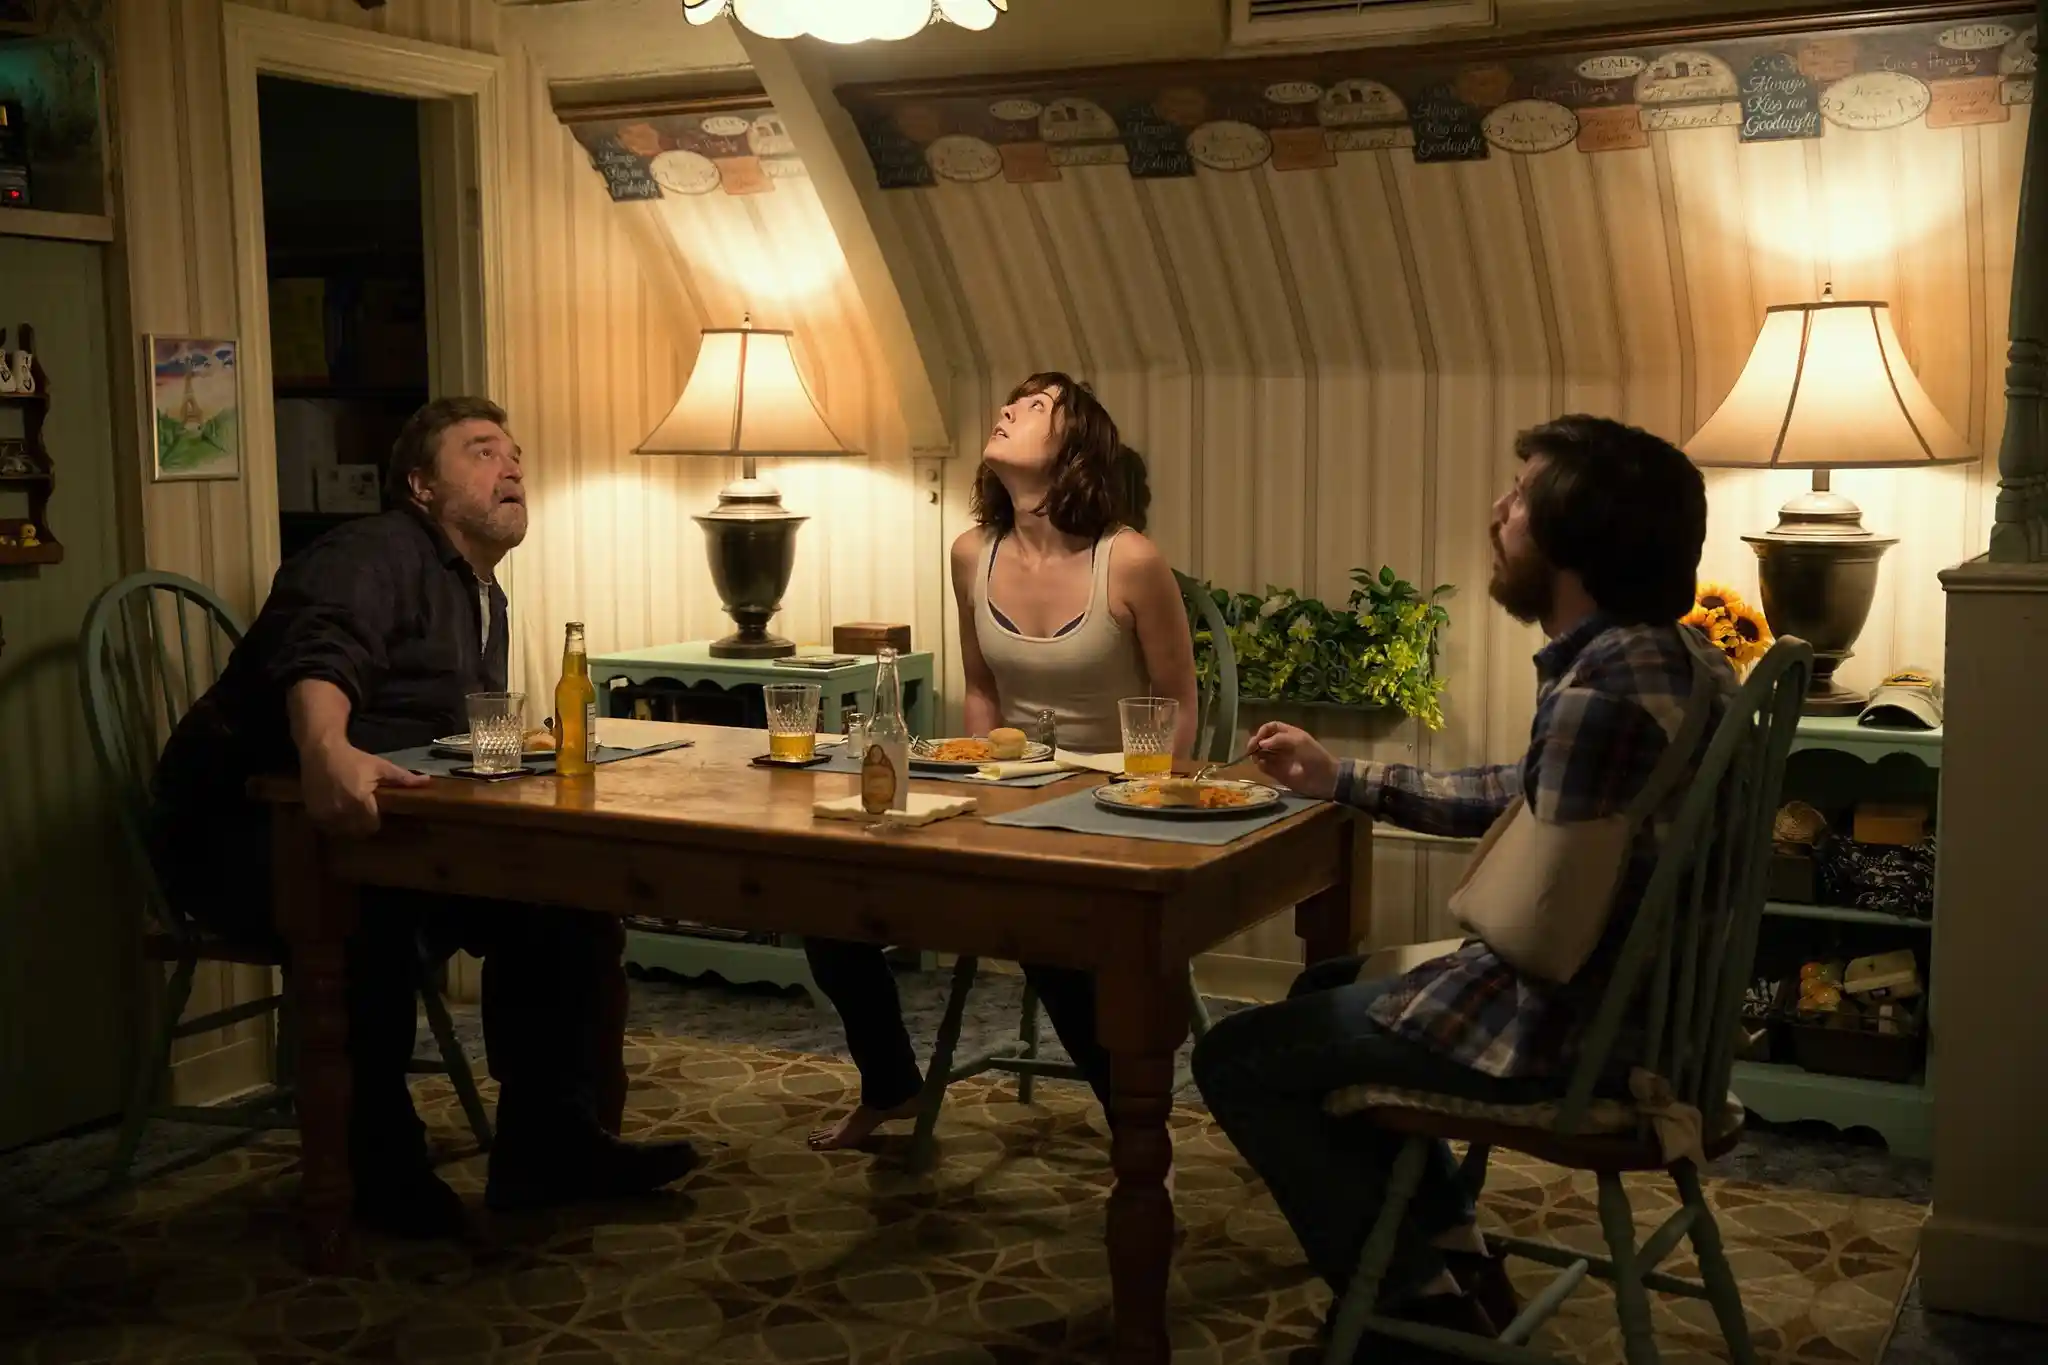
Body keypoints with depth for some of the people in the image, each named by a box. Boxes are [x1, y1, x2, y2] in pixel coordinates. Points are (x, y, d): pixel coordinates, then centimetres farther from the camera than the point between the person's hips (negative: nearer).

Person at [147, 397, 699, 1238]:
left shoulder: (485, 600, 21)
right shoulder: (378, 553, -9)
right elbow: (318, 652, -32)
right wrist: (327, 749, -53)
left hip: (391, 833, 8)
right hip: (246, 831, -8)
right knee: (372, 901, -40)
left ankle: (551, 1139, -8)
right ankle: (384, 1164, -23)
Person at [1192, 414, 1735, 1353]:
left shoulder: (1600, 694, -28)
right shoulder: (1669, 658, 5)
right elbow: (1523, 796, 16)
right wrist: (1340, 780, 17)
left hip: (1568, 1021, -10)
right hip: (1636, 1000, 10)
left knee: (1235, 1058, 4)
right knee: (1330, 991, 28)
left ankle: (1417, 1302, 14)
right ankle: (1453, 1260, 25)